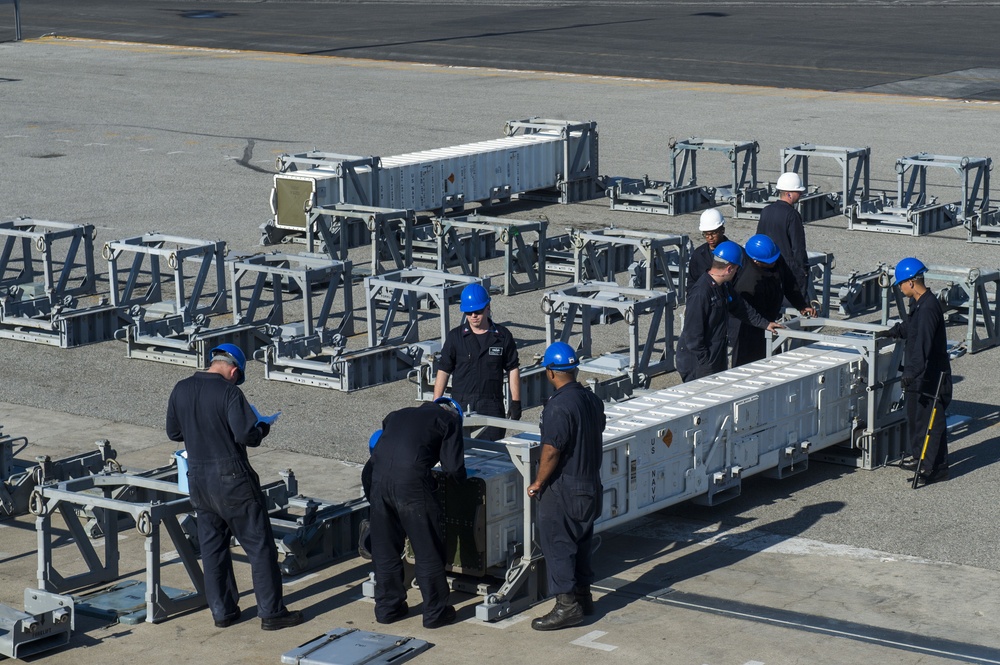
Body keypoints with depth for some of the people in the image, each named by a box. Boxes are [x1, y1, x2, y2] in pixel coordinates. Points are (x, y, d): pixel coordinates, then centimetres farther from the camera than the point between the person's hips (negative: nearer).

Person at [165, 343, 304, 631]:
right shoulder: (228, 392, -16)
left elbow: (173, 432, 12)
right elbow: (246, 435, -21)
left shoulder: (181, 390, 3)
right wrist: (263, 427, -2)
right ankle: (271, 612, 5)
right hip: (232, 479, -6)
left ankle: (222, 611, 19)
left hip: (198, 480, 6)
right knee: (259, 545, 3)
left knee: (212, 546, 15)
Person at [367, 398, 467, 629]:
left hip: (379, 479, 5)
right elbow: (453, 469, 4)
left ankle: (387, 607, 28)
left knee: (385, 548, 18)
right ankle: (435, 612, 15)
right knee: (428, 550, 8)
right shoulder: (450, 420, 13)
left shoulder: (397, 416, 29)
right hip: (411, 482, -5)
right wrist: (458, 478, 27)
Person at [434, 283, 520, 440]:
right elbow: (443, 371, 5)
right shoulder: (455, 337, 2)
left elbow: (513, 370, 9)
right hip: (462, 405, 0)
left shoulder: (502, 336, 3)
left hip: (492, 406, 0)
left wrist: (516, 403, 5)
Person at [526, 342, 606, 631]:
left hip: (562, 489, -9)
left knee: (557, 544, -2)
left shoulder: (558, 407, -23)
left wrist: (538, 483, -10)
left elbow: (551, 451, -22)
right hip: (590, 484, 9)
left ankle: (566, 605, -2)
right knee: (581, 541, 18)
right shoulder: (592, 399, 4)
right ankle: (583, 595, 26)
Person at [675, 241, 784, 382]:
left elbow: (740, 307, 27)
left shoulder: (724, 286, 8)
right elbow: (692, 333, -24)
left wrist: (764, 323, 31)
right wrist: (705, 362, -20)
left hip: (717, 359, 10)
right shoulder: (700, 294, -24)